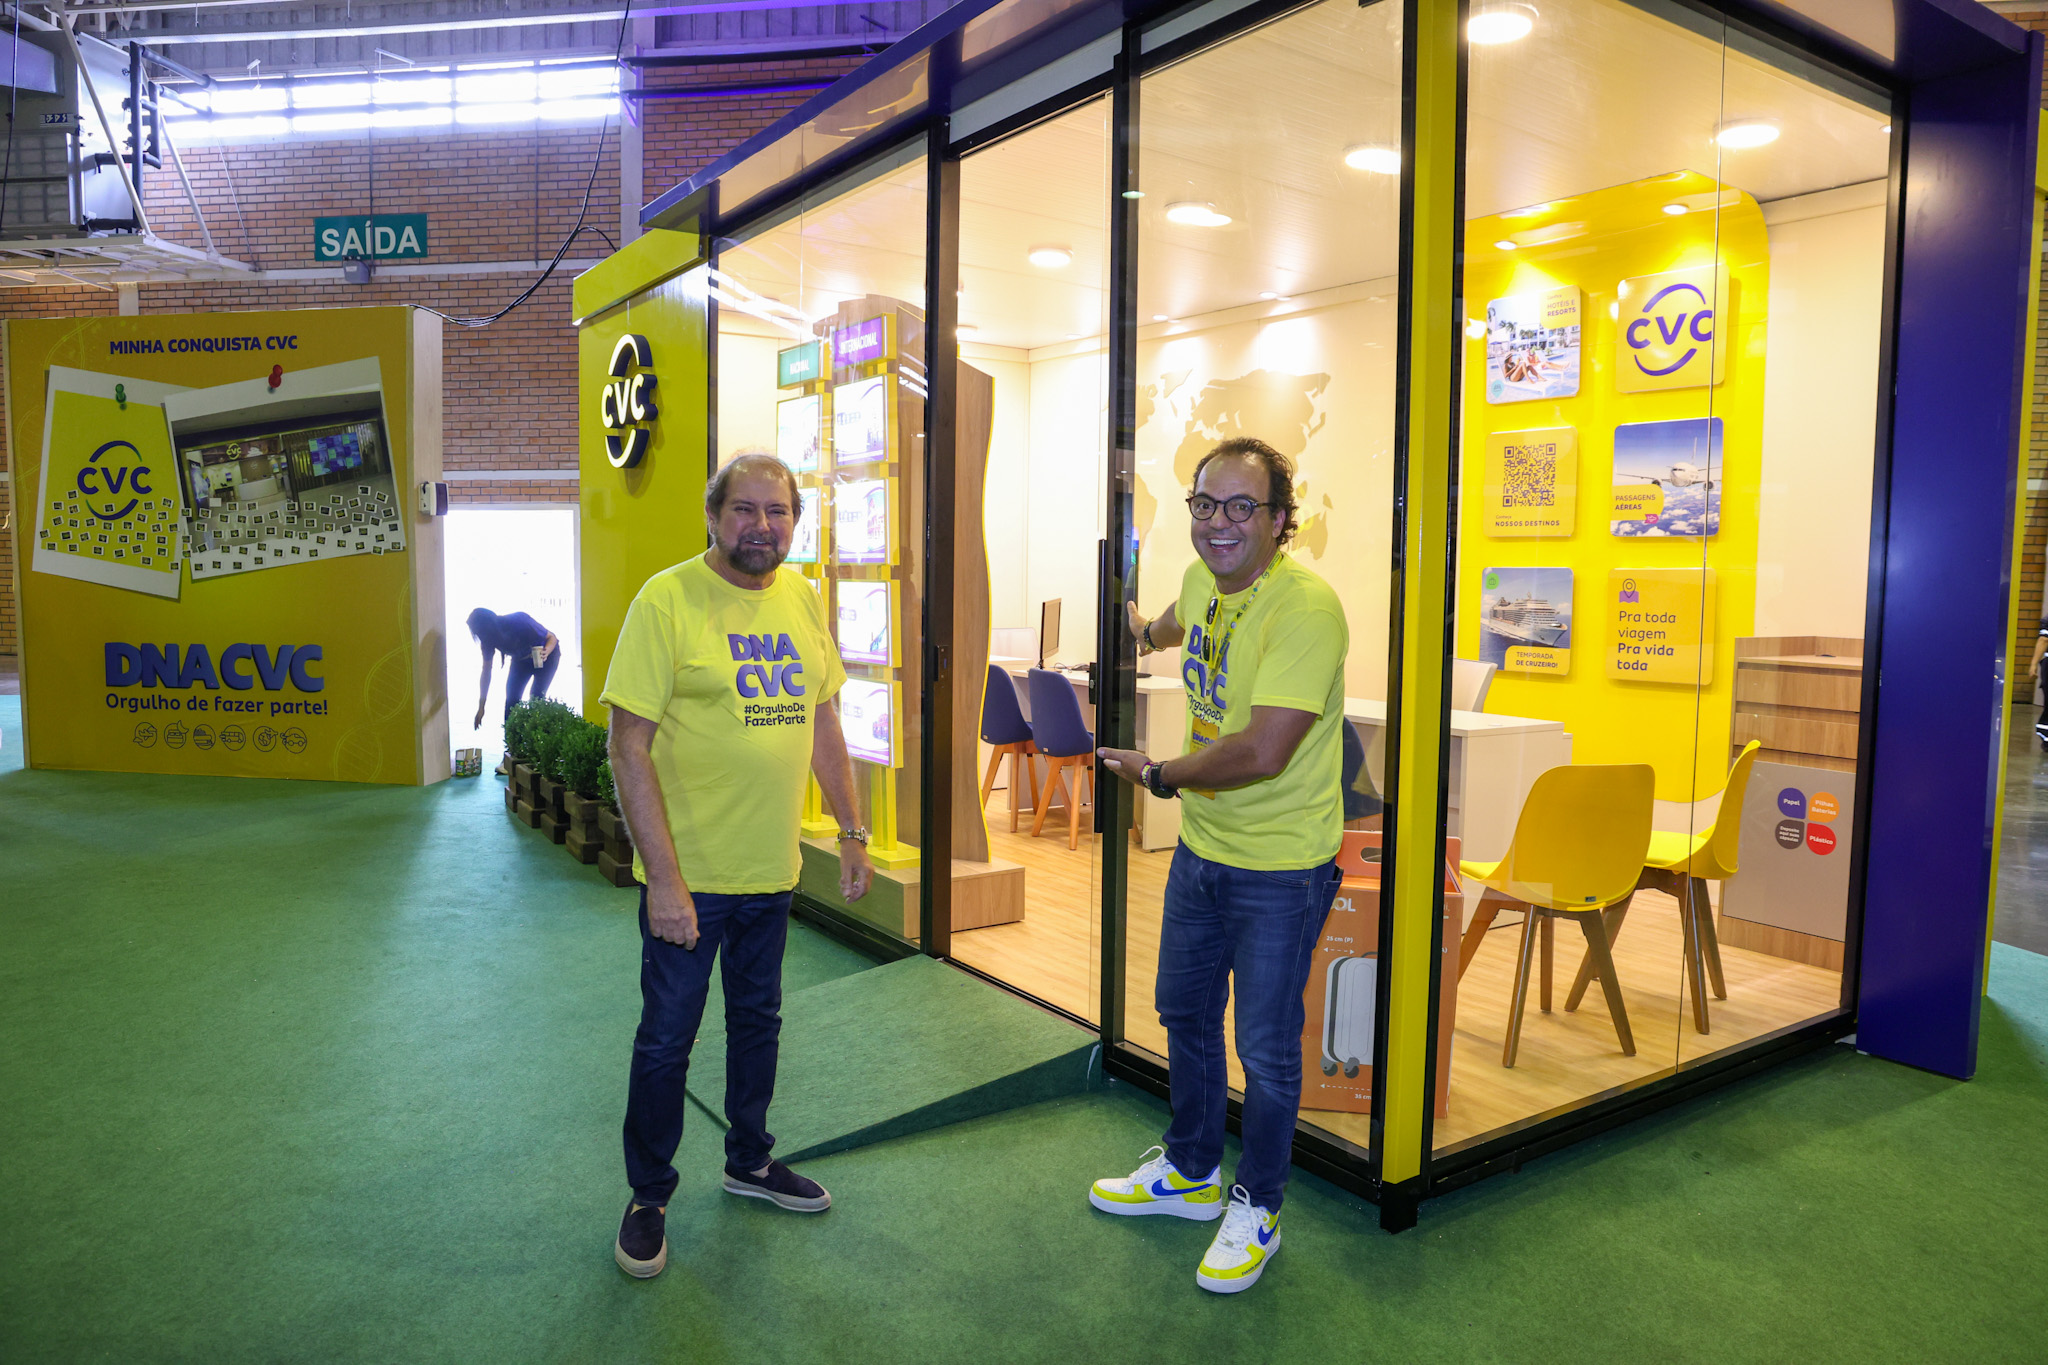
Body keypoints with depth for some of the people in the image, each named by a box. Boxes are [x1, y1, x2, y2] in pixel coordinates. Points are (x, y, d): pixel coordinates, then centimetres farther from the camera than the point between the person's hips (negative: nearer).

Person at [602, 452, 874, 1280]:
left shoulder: (802, 600, 4)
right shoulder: (667, 600, -15)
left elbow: (822, 723, 13)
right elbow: (629, 747, -17)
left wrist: (852, 833, 10)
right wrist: (663, 878, -21)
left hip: (772, 869, 6)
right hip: (688, 875, -6)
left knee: (758, 1020, 20)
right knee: (666, 1039, 8)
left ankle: (749, 1161, 41)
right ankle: (649, 1198, 28)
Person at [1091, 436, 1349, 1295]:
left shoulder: (1305, 607, -26)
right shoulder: (1203, 578, 0)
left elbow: (1262, 753, -31)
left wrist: (1159, 776, -15)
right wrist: (1150, 633, 51)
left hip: (1281, 869, -8)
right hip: (1201, 849, 8)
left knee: (1265, 1050, 7)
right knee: (1184, 1015, 22)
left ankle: (1256, 1209, 31)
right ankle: (1189, 1173, 44)